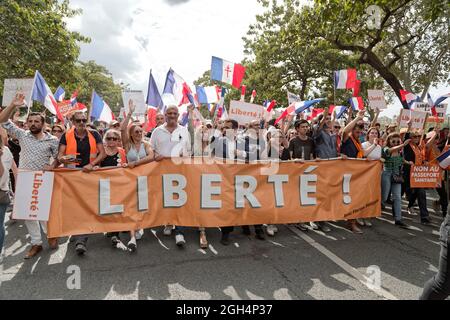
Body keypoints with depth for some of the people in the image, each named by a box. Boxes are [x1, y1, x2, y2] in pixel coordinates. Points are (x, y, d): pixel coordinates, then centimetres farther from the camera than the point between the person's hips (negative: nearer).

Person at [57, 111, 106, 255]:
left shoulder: (94, 134, 4)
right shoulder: (66, 136, 3)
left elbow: (102, 153, -1)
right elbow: (60, 155, 0)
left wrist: (91, 164, -16)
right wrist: (63, 159, -24)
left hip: (90, 173, 0)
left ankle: (80, 239, 6)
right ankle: (80, 239, 6)